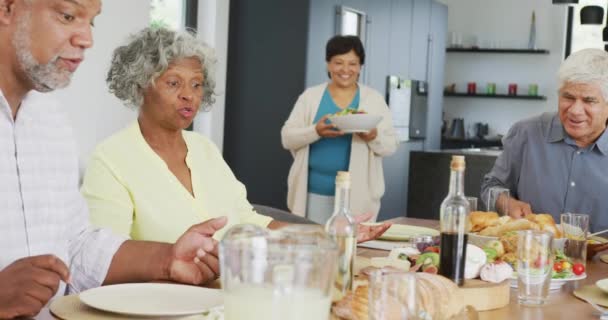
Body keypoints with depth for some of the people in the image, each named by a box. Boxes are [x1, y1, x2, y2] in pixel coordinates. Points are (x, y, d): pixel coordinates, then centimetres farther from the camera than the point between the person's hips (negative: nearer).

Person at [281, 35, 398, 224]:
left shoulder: (374, 99, 7)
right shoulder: (310, 96, 6)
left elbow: (391, 146, 4)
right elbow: (287, 137, 1)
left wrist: (373, 137, -18)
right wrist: (316, 131, -17)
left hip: (357, 194, 0)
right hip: (315, 192, 1)